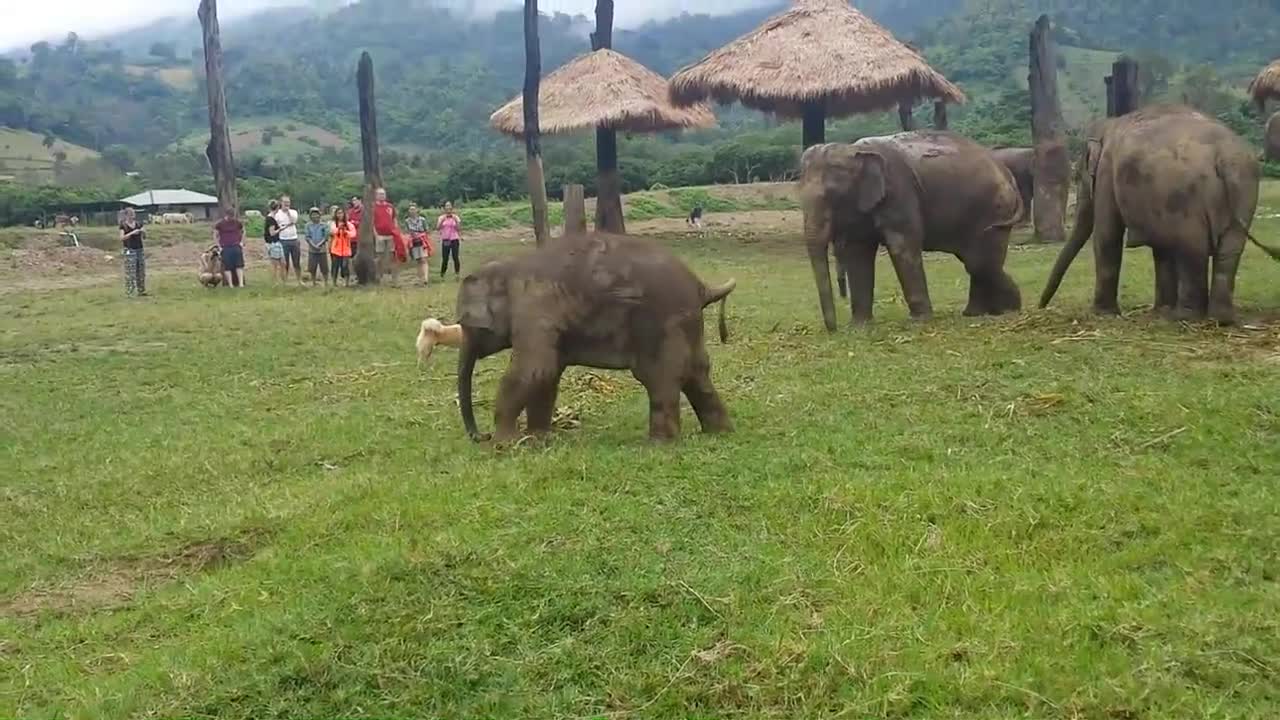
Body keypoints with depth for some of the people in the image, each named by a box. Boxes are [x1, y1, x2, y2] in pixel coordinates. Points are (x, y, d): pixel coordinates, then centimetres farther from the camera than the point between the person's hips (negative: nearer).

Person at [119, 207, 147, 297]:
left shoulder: (138, 224, 9)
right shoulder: (123, 225, -3)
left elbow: (144, 236, 12)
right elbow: (122, 238, -13)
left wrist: (143, 231, -10)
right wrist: (132, 233, -21)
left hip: (139, 250, 5)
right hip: (129, 251, -5)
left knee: (141, 272, 8)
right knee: (130, 273, -8)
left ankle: (141, 291, 17)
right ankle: (129, 292, -5)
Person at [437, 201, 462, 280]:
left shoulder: (456, 217, 4)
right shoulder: (441, 218, 6)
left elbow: (459, 229, -4)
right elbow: (438, 228, -5)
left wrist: (456, 221, -15)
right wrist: (442, 220, -16)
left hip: (454, 240, 0)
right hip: (445, 240, 0)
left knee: (455, 257, -7)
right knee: (445, 259, -3)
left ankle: (458, 273, 1)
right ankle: (442, 275, 7)